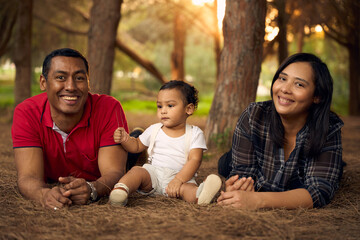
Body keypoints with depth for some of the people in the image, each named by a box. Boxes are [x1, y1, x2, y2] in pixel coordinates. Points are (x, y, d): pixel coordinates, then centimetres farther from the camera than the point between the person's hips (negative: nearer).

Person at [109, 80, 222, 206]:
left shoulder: (194, 133, 1)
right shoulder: (154, 130, 12)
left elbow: (195, 160, -9)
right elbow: (137, 146, 25)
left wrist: (178, 180, -25)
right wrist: (125, 139, 0)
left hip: (182, 176, -3)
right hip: (153, 173, 3)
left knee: (188, 187, -35)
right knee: (136, 170, -26)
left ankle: (199, 194, -66)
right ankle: (120, 189, -51)